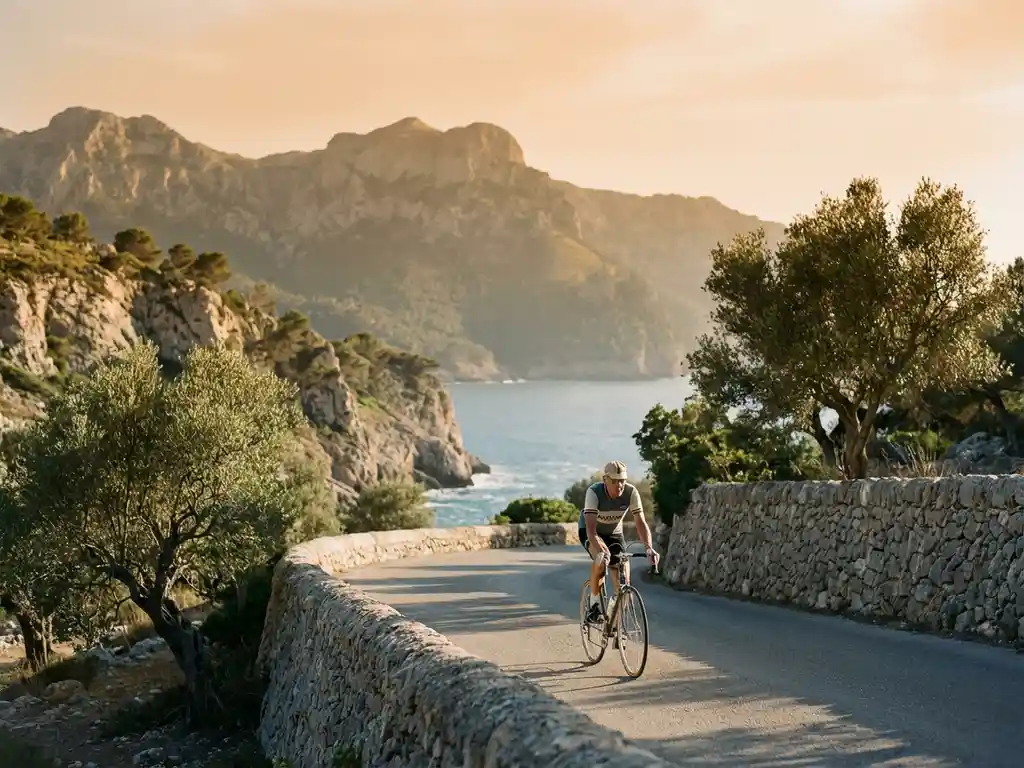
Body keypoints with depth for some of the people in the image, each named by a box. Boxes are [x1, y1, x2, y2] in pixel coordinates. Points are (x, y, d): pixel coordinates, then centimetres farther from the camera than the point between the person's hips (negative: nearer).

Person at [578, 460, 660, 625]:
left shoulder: (631, 492, -25)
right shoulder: (594, 492, -33)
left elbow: (641, 522, -26)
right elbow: (590, 527, -41)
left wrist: (649, 548, -41)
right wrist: (600, 550, -58)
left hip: (614, 532, 3)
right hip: (590, 531, -3)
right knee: (601, 558, -33)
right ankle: (594, 605, -19)